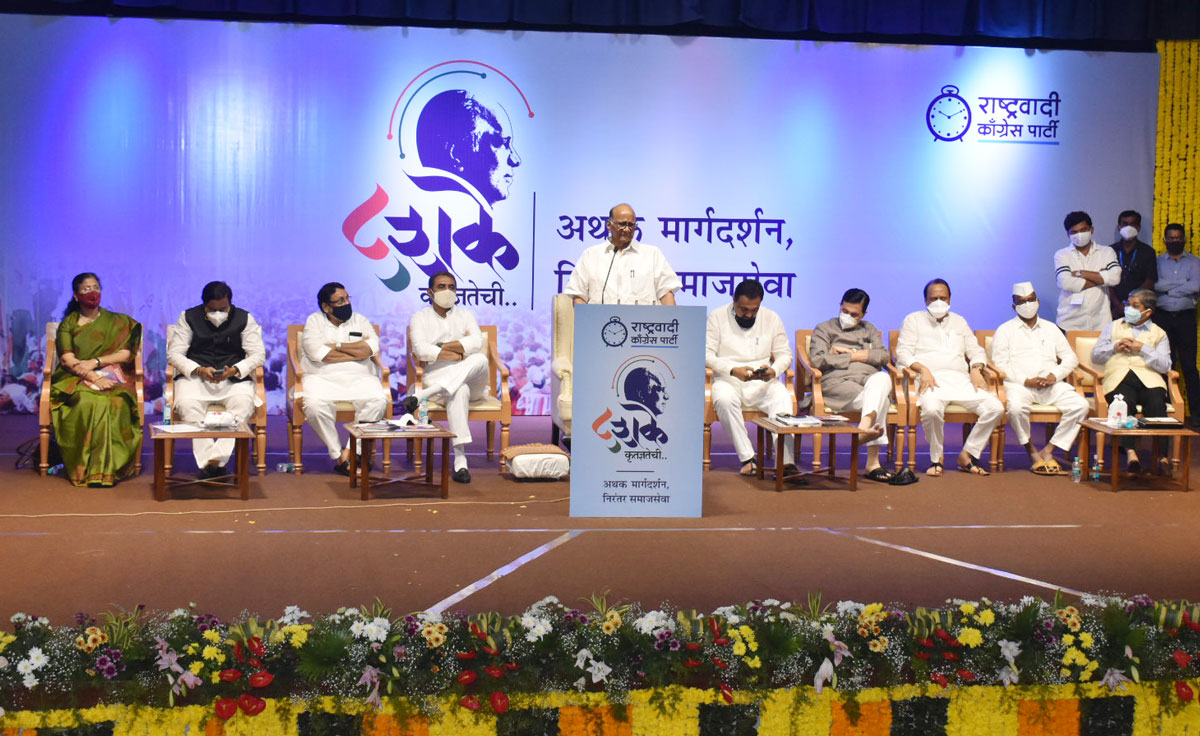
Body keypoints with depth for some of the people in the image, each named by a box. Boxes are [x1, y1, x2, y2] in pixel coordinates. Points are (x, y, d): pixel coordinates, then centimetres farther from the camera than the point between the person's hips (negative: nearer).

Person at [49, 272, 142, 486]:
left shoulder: (117, 322, 18)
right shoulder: (68, 324, 15)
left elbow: (125, 354, 6)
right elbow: (67, 359, 0)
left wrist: (96, 361, -10)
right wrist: (92, 377, -17)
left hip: (112, 378, 1)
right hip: (77, 380, 0)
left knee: (115, 404, -36)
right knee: (88, 403, -37)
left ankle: (107, 467, -35)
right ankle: (83, 468, -34)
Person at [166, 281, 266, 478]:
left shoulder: (244, 318, 5)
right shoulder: (189, 318, 6)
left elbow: (258, 354, 0)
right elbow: (174, 353, 1)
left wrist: (235, 370, -18)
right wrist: (199, 370, -17)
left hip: (234, 377, 0)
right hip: (195, 377, 0)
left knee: (244, 402, -34)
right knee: (186, 403, -33)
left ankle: (217, 458, -35)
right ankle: (207, 459, -33)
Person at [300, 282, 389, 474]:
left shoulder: (360, 321, 17)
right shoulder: (314, 321, 10)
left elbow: (371, 347, -3)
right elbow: (317, 353, -10)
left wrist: (337, 346, -6)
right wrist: (357, 351, -5)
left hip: (359, 378, 2)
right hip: (322, 378, -2)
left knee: (378, 401, -29)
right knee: (315, 405, -34)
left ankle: (348, 453, -24)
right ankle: (337, 454, -19)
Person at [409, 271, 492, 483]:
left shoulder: (465, 314, 19)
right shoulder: (420, 318, 12)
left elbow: (477, 342, -3)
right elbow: (420, 349, -8)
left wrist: (439, 349, -8)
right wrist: (457, 353, -10)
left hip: (471, 378, 3)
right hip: (436, 375, -3)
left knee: (480, 359, -34)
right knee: (459, 391, -40)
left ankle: (423, 395, -43)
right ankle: (460, 459, -48)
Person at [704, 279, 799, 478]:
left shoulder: (771, 318, 11)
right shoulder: (717, 317, 3)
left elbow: (785, 354, 11)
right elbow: (707, 354, -5)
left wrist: (775, 370, -13)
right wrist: (733, 370, -21)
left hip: (763, 381, 2)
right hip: (728, 380, -2)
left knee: (782, 398, -30)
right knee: (724, 400, -36)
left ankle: (786, 461, -39)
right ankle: (747, 459, -33)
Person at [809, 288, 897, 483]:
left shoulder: (869, 330, 30)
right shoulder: (825, 329, 20)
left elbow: (884, 356, 10)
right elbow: (817, 359, 1)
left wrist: (849, 352, 3)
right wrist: (851, 359, 5)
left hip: (871, 381, 3)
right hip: (838, 382, -3)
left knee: (882, 378, -37)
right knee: (879, 403, -34)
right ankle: (873, 463, -46)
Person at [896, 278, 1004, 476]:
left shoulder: (959, 322, 29)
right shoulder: (914, 320, 15)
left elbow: (976, 350, 24)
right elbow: (903, 352, 3)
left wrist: (976, 369, 1)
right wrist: (922, 369, -15)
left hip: (960, 379, 4)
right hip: (931, 380, -4)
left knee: (996, 408, -20)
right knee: (932, 409, -39)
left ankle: (967, 455, -8)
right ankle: (936, 459, -17)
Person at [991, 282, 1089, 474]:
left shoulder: (1051, 328, 23)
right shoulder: (1005, 330, 11)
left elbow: (1070, 358, 17)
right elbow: (999, 364, -1)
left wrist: (1055, 376, -4)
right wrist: (1026, 380, -14)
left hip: (1052, 384, 4)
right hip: (1019, 384, -4)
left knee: (1081, 405, -21)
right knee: (1016, 407, -37)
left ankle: (1048, 451, -15)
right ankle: (1032, 452, -15)